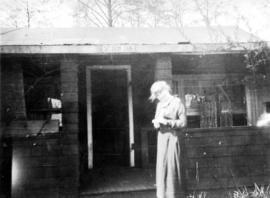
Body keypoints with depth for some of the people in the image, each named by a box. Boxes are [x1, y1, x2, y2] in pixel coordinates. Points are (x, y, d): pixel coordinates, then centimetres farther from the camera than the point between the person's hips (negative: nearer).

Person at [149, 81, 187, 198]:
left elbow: (183, 122, -11)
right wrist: (156, 123, -5)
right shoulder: (160, 104, 12)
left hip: (172, 137, -6)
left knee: (171, 165, -5)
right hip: (161, 137, 6)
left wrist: (166, 122, -18)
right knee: (161, 165, 7)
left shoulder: (177, 103, -8)